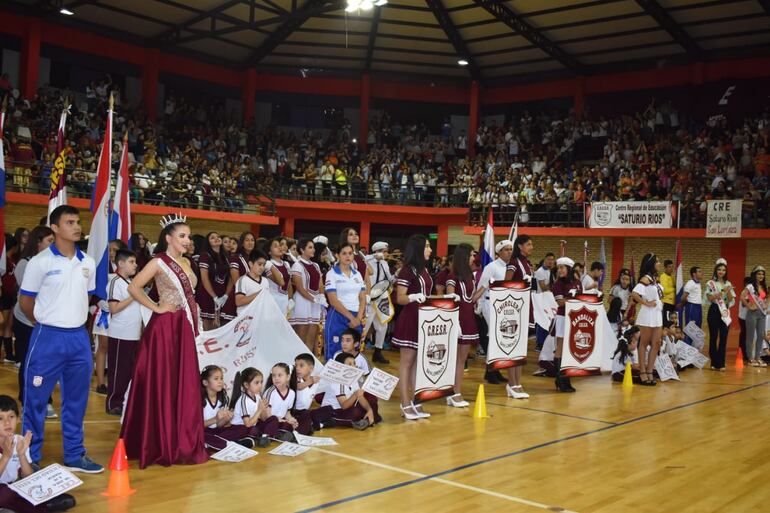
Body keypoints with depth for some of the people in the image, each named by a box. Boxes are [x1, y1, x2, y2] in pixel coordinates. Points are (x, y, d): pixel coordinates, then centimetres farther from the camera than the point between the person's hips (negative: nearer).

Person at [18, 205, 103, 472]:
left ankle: (74, 456, 24)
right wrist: (47, 323, 9)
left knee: (76, 401, 12)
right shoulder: (40, 261, -8)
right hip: (48, 338, -5)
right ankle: (30, 459, 15)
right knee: (36, 400, 3)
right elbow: (25, 300, -1)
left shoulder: (88, 262, 6)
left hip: (79, 337, 5)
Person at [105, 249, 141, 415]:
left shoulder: (131, 282, 15)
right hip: (120, 335, -8)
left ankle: (124, 401, 19)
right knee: (118, 371, -1)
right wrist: (133, 296, -17)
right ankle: (113, 404, 7)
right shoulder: (116, 282, -11)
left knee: (130, 370, 11)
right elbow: (114, 308, -19)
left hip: (134, 335, 8)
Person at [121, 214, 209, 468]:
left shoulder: (185, 262, 13)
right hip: (165, 327, -8)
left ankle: (183, 442, 19)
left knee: (184, 385, 10)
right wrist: (156, 307, -12)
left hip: (184, 327, 8)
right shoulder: (159, 262, -9)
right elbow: (133, 287, -17)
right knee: (163, 385, -1)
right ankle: (161, 445, 8)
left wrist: (193, 323, 14)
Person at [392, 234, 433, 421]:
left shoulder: (424, 270, 14)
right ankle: (405, 404, 3)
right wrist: (413, 297, -31)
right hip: (409, 319, -8)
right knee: (407, 361, -2)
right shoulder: (407, 270, -11)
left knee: (418, 362, 11)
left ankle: (415, 402, 17)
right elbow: (400, 298, -14)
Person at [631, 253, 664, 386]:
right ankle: (643, 372, 8)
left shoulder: (655, 279, 11)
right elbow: (634, 294, -27)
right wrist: (646, 303, -17)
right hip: (648, 314, -8)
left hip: (657, 314, 8)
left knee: (656, 344, 8)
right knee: (644, 343, 1)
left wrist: (660, 303, 9)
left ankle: (650, 372, 15)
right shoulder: (646, 278, -14)